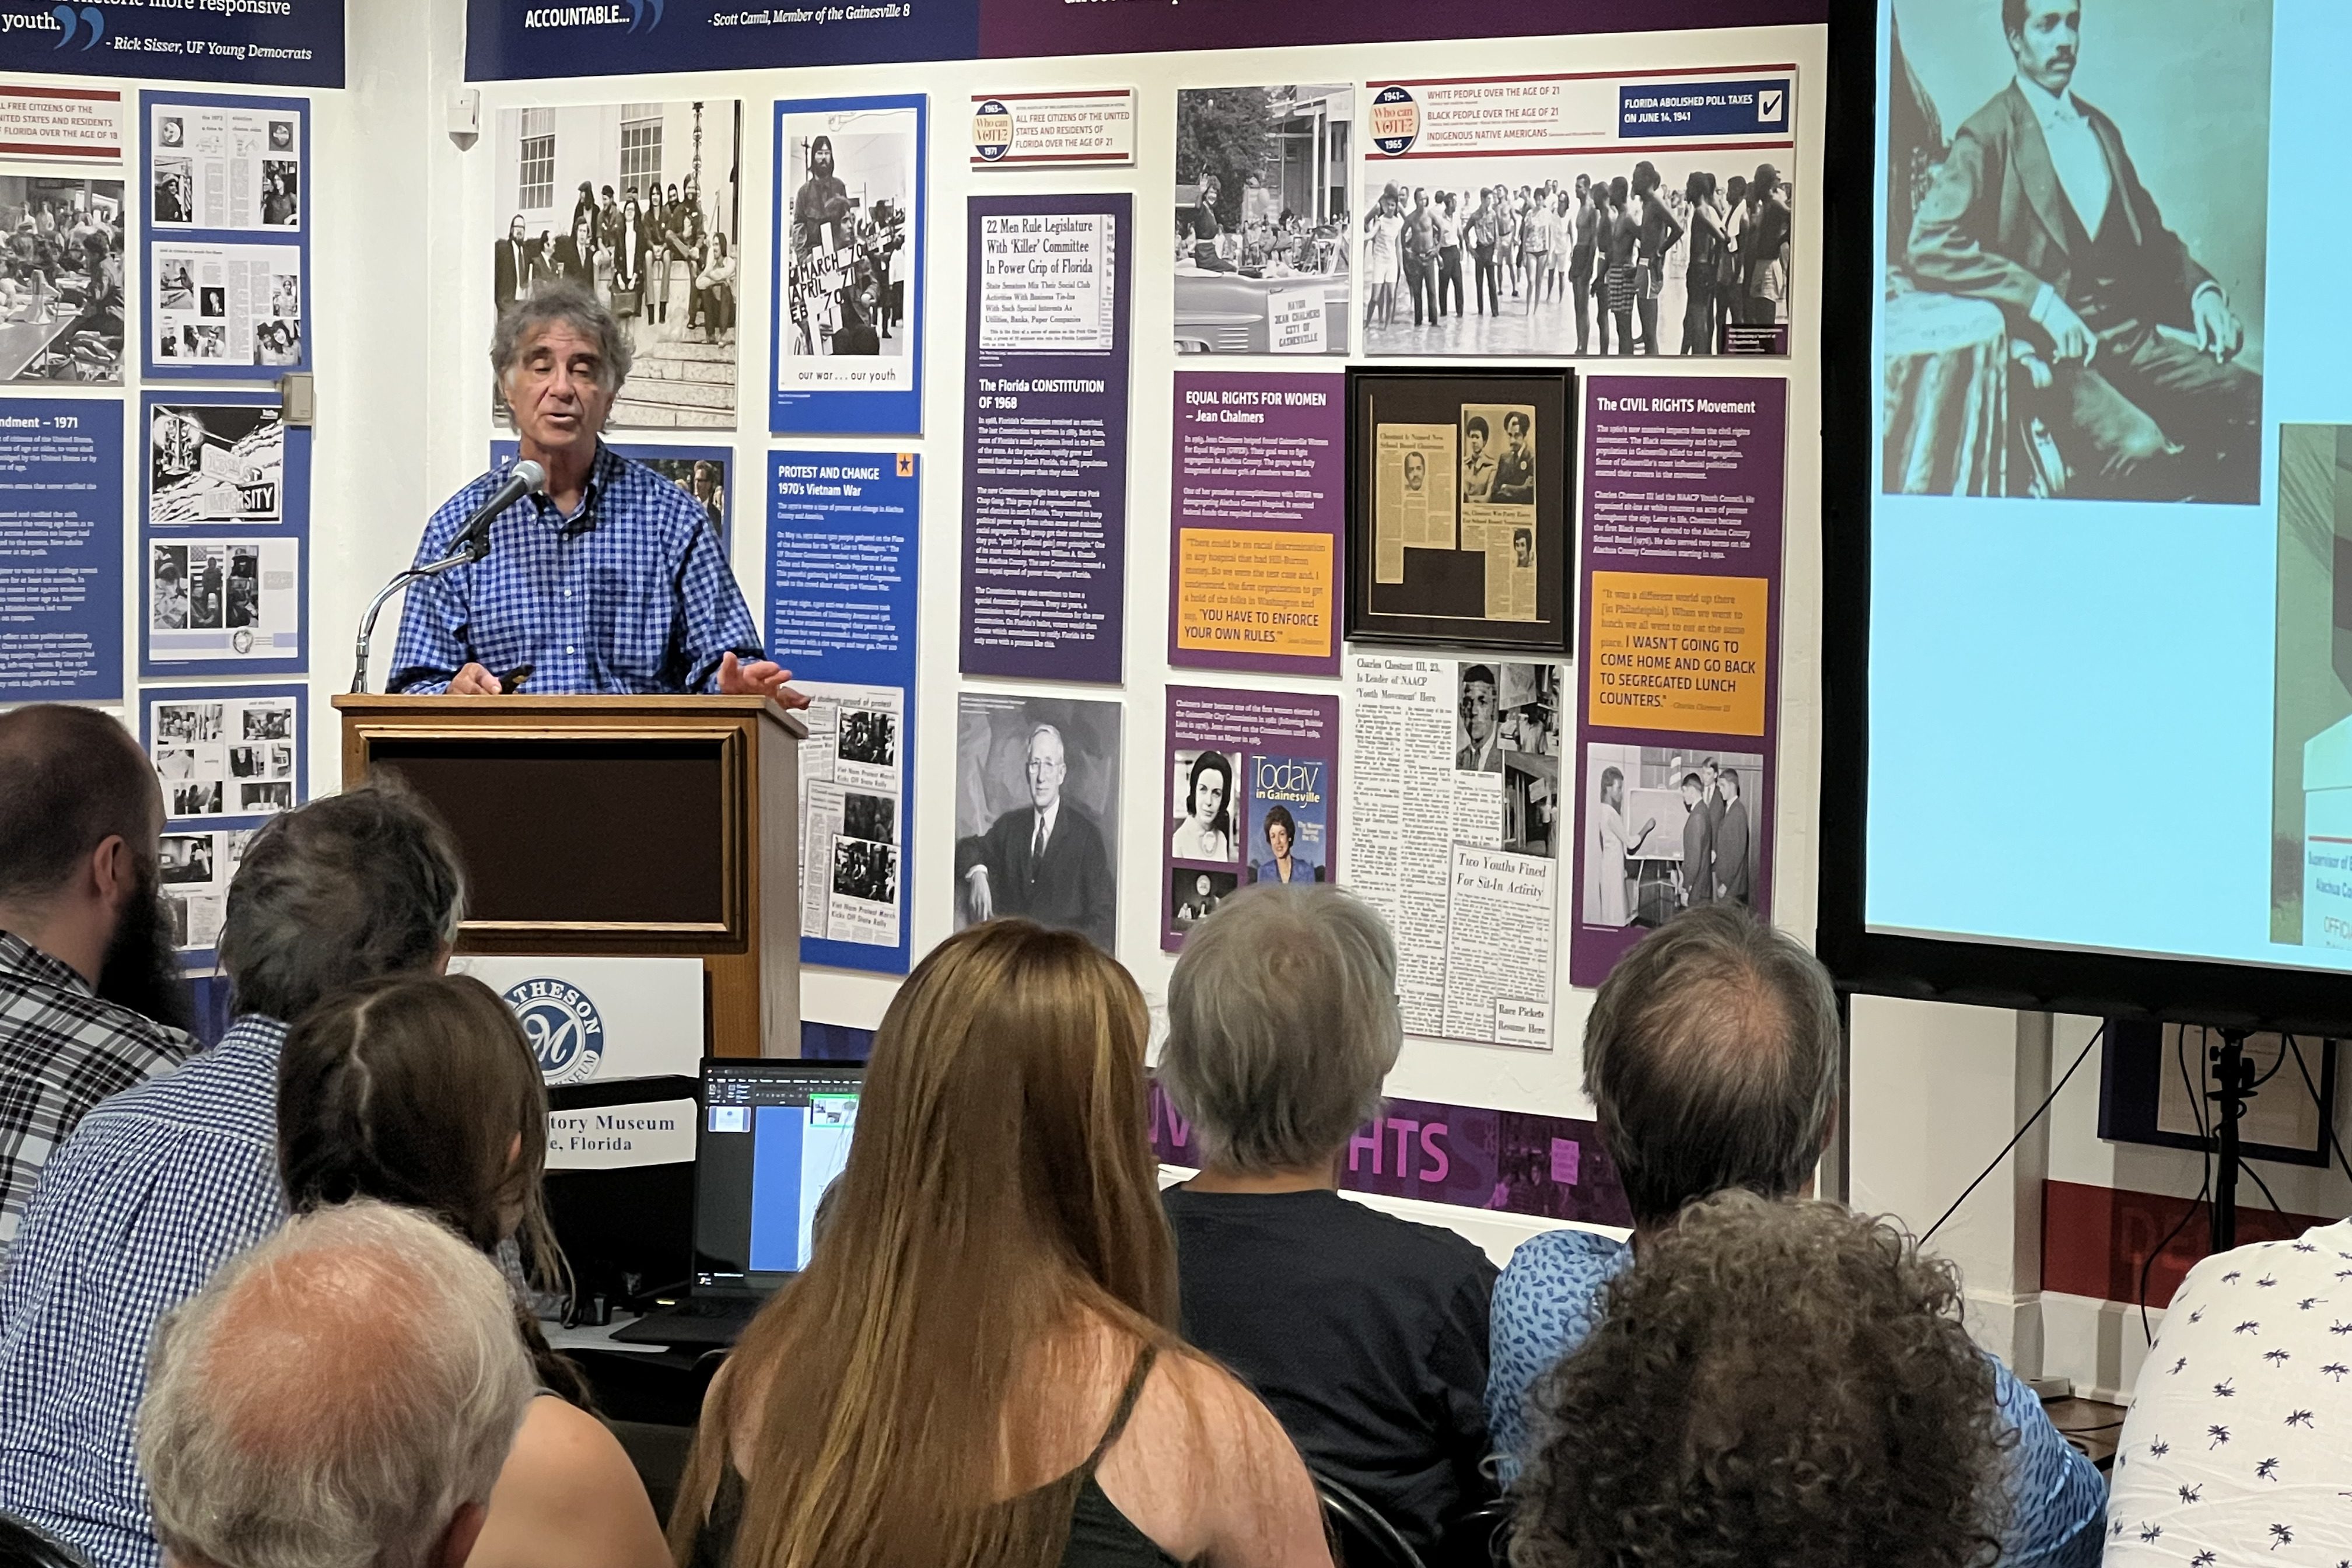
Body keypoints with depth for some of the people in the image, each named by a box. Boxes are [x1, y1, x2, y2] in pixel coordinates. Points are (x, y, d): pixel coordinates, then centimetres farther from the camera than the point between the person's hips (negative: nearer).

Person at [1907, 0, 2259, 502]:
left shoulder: (2101, 130, 21)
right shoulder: (1988, 136, -1)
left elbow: (2151, 235, 30)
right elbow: (1930, 247, -14)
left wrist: (2201, 290, 9)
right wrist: (2041, 300, -20)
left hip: (2133, 341, 7)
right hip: (2049, 356, -7)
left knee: (2254, 403, -15)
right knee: (2139, 447, -33)